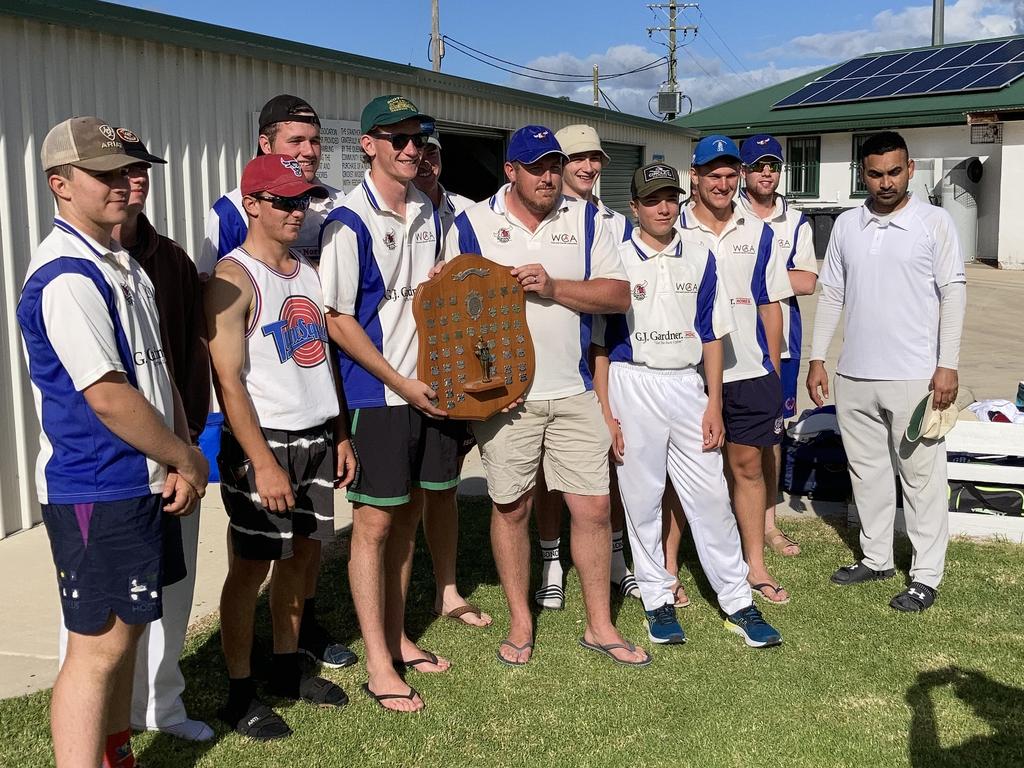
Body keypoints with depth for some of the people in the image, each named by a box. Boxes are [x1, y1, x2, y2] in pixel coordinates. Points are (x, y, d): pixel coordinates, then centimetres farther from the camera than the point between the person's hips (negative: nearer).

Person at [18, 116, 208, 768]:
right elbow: (108, 398, -23)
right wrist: (188, 460, -10)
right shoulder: (66, 278, -19)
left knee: (126, 630, 20)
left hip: (141, 482, 10)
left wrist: (181, 456, 4)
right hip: (95, 493, -10)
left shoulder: (123, 263, 12)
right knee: (97, 646, -2)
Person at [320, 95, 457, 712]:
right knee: (374, 524, 1)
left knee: (409, 516, 15)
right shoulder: (349, 223, -11)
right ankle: (378, 664, 11)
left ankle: (397, 638, 29)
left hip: (432, 386, 7)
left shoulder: (430, 213, 10)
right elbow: (339, 320, -12)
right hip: (379, 394, -7)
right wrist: (402, 384, -13)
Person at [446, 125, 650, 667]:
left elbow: (618, 295, 0)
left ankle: (600, 625, 18)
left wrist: (553, 287, -14)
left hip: (573, 390, 2)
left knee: (593, 506, 3)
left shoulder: (586, 220, 7)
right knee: (510, 507, 8)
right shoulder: (473, 224, 2)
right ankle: (520, 622, 24)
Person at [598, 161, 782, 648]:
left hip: (688, 385, 2)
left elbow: (711, 335, 8)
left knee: (711, 497, 3)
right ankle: (657, 599, 19)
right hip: (632, 385, -2)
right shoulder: (617, 259, -1)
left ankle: (738, 602, 13)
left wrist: (714, 403, 1)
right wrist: (605, 412, -7)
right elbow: (601, 340, -2)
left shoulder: (700, 257, 6)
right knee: (642, 498, 5)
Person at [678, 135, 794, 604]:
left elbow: (770, 304, 12)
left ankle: (755, 565, 22)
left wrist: (773, 369, 9)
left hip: (748, 372, 3)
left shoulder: (758, 234, 8)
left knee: (748, 465, 10)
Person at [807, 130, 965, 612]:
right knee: (867, 470, 14)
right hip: (854, 375, 5)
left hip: (914, 375, -4)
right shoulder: (846, 225, 7)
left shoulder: (934, 222, -4)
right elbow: (831, 295, 11)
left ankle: (926, 575, 11)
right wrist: (817, 359, 7)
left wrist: (947, 365, -12)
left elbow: (953, 292, -6)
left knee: (921, 475, 1)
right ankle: (876, 558, 28)